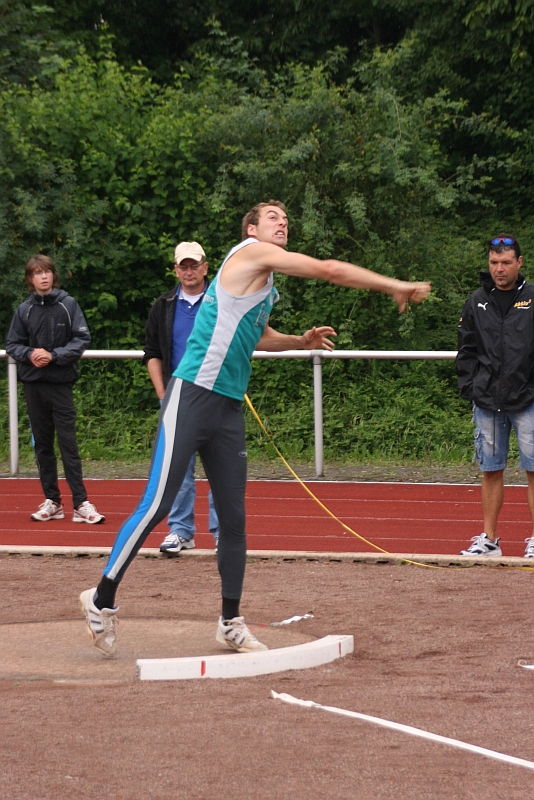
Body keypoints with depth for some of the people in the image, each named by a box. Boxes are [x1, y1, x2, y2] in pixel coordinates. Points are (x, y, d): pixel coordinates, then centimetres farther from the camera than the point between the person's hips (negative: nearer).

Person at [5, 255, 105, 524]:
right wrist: (30, 354, -12)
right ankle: (51, 501, 14)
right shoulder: (24, 310, 4)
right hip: (33, 383, 3)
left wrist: (54, 355, -15)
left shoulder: (68, 305, -2)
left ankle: (81, 503, -5)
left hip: (61, 383, -3)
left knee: (68, 442, -6)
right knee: (43, 443, 8)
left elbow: (82, 339, -5)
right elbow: (12, 344, 8)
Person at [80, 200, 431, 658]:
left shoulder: (266, 288, 20)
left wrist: (300, 342, 25)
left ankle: (231, 623, 15)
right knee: (157, 505, -11)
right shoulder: (250, 253, -5)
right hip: (192, 396, -9)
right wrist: (396, 287, -5)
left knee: (234, 518, 7)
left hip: (229, 407, 9)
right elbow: (330, 270, -10)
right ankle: (102, 599, -3)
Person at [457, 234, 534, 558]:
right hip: (487, 402, 3)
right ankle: (489, 540, 15)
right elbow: (466, 349, 15)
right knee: (491, 470, 8)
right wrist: (468, 385, 4)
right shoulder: (477, 302, 9)